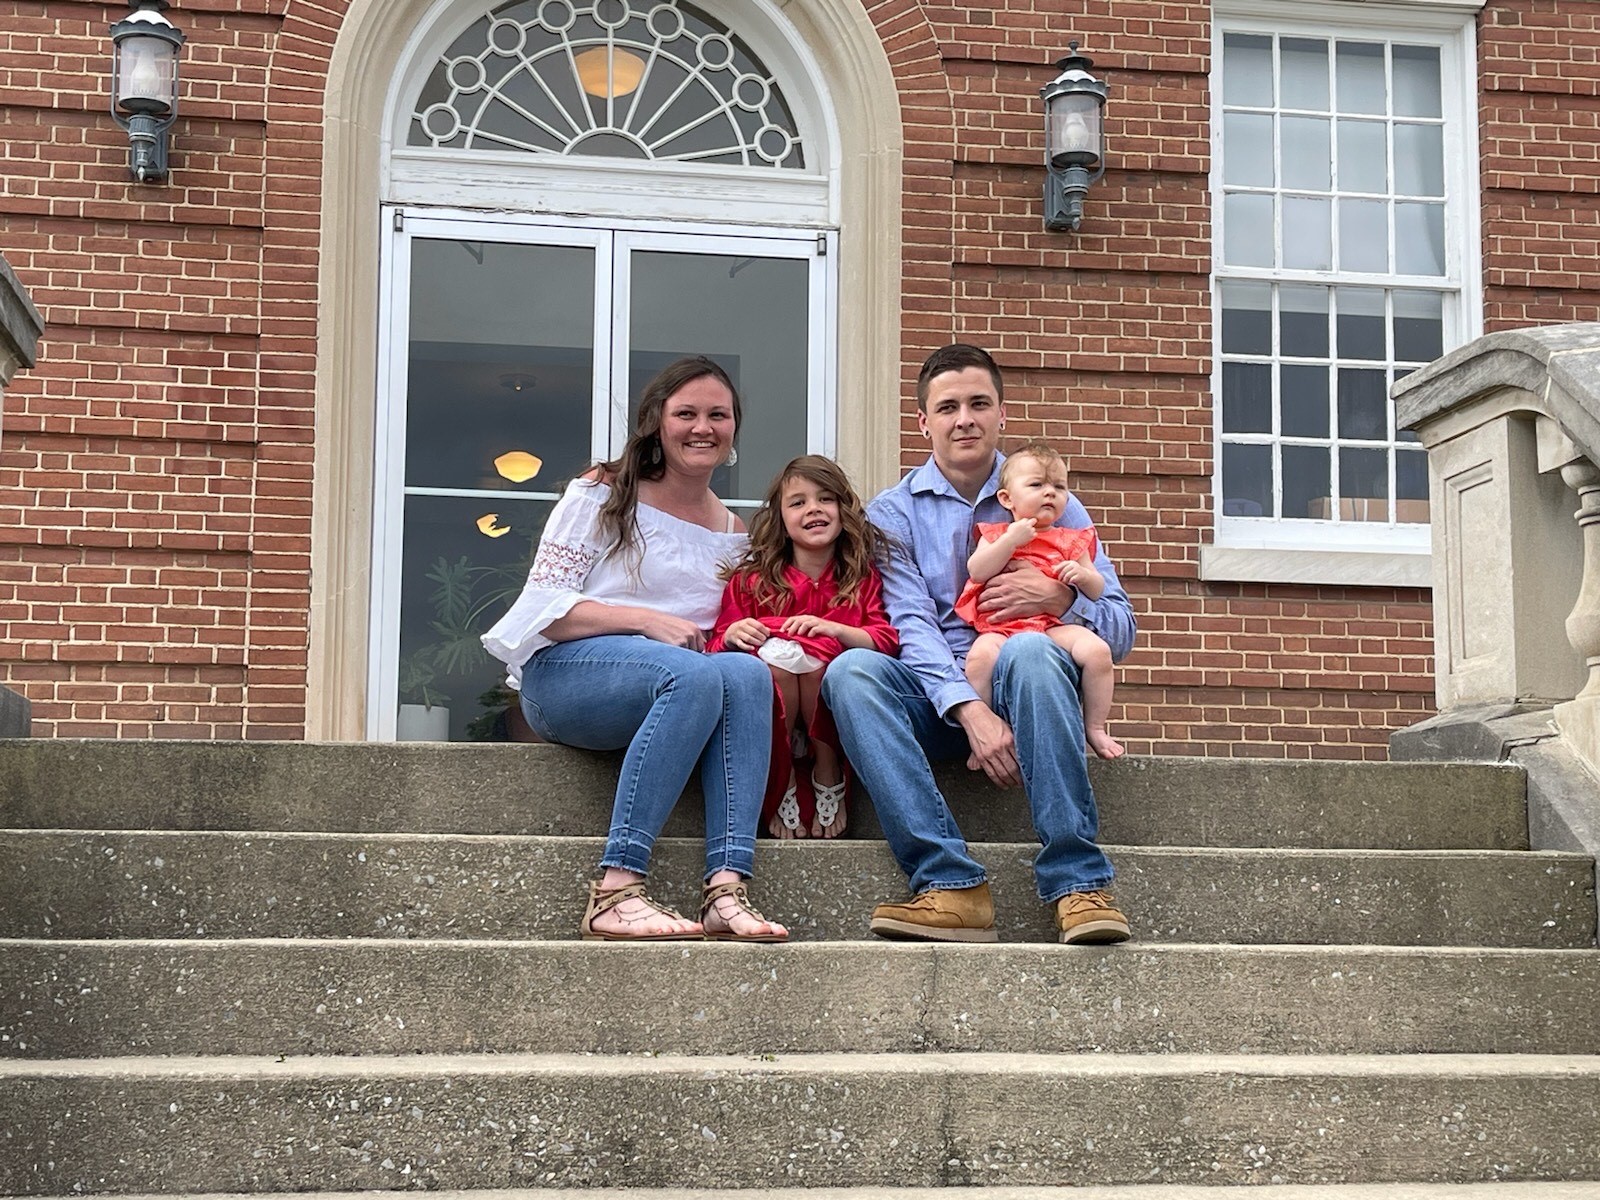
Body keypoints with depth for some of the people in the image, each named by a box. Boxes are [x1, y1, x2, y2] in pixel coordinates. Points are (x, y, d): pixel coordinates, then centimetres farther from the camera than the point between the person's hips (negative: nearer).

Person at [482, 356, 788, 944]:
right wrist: (646, 620, -17)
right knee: (694, 674, -36)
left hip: (682, 683, 4)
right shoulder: (602, 497, 5)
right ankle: (615, 891, -42)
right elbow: (543, 606, -3)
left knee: (745, 672, -31)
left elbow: (728, 632, 22)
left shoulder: (734, 535, 19)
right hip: (563, 675, -4)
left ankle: (726, 889, -43)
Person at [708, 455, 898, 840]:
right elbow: (716, 649, 5)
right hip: (770, 712, 0)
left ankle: (828, 776, -9)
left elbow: (887, 640, -4)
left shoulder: (863, 578, 10)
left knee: (812, 653, -32)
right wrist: (732, 635, -19)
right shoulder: (751, 580, 9)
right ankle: (780, 785, -14)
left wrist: (833, 629, -20)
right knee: (775, 652, -32)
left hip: (836, 700, 0)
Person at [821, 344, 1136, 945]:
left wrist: (1061, 597, -17)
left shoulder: (1049, 503, 11)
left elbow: (1121, 630, 6)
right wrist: (970, 711, -26)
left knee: (1030, 649, -35)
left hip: (1023, 692, -1)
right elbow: (912, 626, -8)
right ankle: (951, 884, -39)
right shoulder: (892, 513, 9)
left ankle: (1078, 884, -38)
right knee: (851, 670, -30)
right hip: (935, 701, 1)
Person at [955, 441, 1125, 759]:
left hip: (1054, 623, 2)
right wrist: (1011, 541, -8)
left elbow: (1098, 590, 17)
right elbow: (976, 571, -1)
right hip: (1000, 627, -2)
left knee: (1096, 649, -25)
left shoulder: (1070, 541, 20)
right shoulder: (996, 535, 17)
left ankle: (1095, 728, -9)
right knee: (981, 655, -34)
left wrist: (1082, 575, -6)